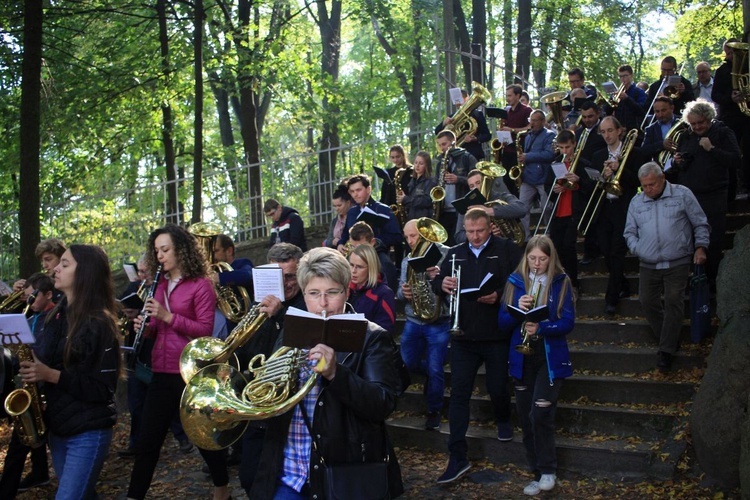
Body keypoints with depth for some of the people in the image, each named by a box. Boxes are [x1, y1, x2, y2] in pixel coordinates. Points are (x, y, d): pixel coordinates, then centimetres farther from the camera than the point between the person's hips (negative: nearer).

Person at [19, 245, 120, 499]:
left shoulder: (99, 323, -16)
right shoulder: (58, 315, 8)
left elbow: (103, 389, -17)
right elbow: (45, 359, 20)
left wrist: (51, 375, -23)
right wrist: (31, 368, -2)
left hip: (88, 433, -8)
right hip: (57, 427, 8)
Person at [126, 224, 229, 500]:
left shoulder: (200, 284, -8)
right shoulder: (159, 285, 12)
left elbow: (205, 329, -14)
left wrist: (168, 316, -21)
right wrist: (145, 326, -2)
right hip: (161, 372, 6)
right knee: (147, 440, 6)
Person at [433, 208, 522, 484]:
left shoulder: (507, 250, -3)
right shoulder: (455, 253, 9)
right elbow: (436, 282, 12)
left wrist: (499, 296, -26)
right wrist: (442, 284, -12)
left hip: (497, 336, -3)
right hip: (463, 336, 3)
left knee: (497, 388, 10)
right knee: (459, 393, -1)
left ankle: (503, 420, 46)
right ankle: (457, 458, 3)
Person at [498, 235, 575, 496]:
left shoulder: (561, 283, -2)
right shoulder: (515, 281, 4)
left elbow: (568, 322, -8)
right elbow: (503, 322, 2)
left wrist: (541, 328, -24)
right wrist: (518, 310, -18)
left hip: (550, 357, -3)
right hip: (522, 358, 3)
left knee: (540, 413, -14)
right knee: (525, 416, 8)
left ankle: (548, 471, 3)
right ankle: (538, 472, 21)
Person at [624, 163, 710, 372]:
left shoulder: (682, 194, 1)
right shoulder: (636, 202, 11)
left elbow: (700, 224, 5)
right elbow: (630, 232, 15)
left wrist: (700, 248, -6)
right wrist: (637, 249, -3)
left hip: (678, 263, -4)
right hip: (648, 265, 4)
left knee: (673, 302, -10)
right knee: (647, 302, 2)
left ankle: (666, 350, -3)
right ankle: (670, 338, 22)